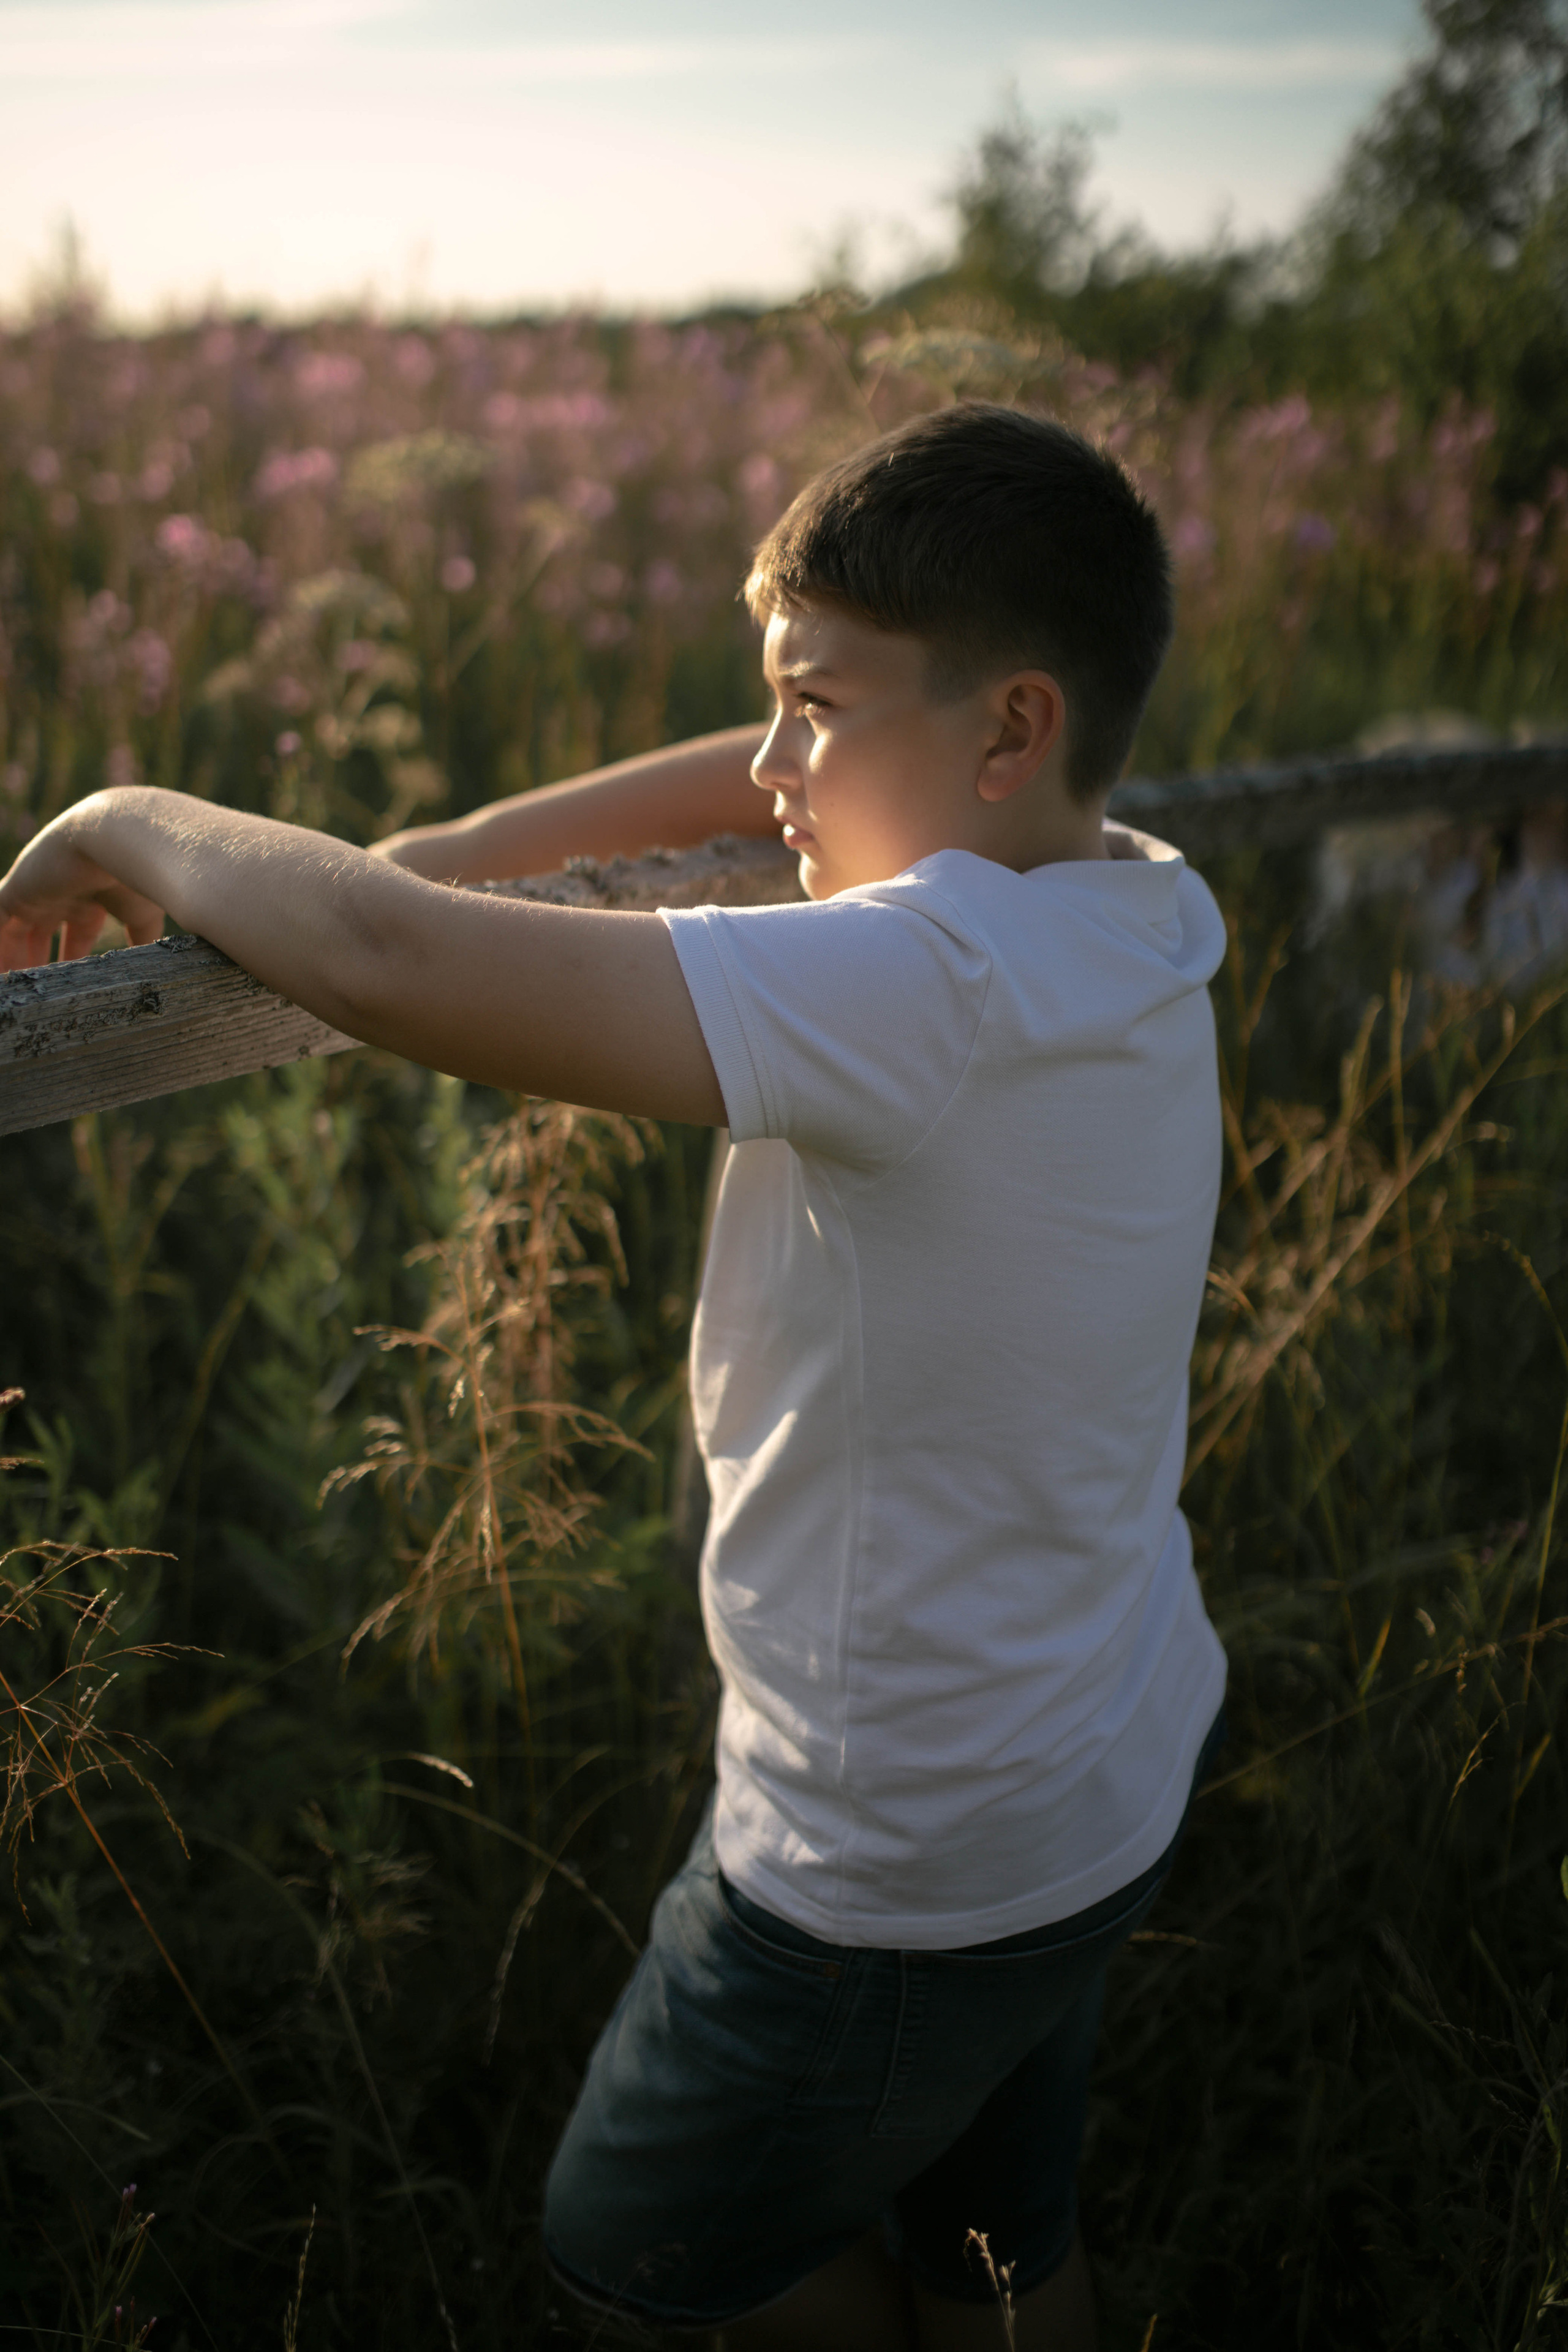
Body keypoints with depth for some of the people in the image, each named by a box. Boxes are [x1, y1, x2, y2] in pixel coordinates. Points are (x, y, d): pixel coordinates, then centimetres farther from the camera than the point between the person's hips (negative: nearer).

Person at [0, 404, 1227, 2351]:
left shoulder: (931, 987, -33)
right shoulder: (1148, 916, -6)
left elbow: (386, 964, -36)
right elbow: (811, 780, 9)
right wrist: (499, 840, 1)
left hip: (901, 1861, -8)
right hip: (1110, 1775, 8)